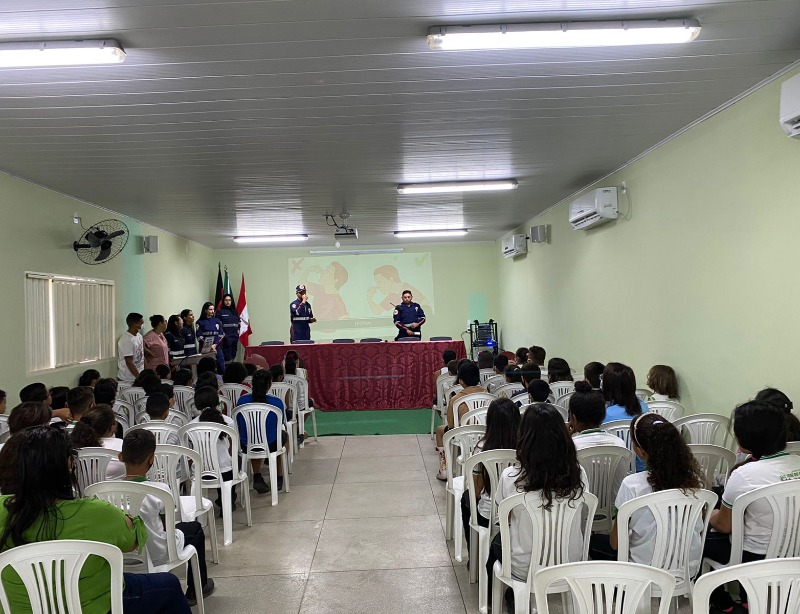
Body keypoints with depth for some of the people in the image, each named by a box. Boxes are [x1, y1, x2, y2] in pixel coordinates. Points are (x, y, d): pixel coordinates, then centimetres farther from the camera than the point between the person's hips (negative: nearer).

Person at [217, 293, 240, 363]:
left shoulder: (235, 311, 15)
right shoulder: (220, 312, -2)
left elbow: (239, 323, 21)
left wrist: (238, 330, 9)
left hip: (235, 336, 6)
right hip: (226, 337, -6)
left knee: (233, 356, 8)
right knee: (227, 357, -8)